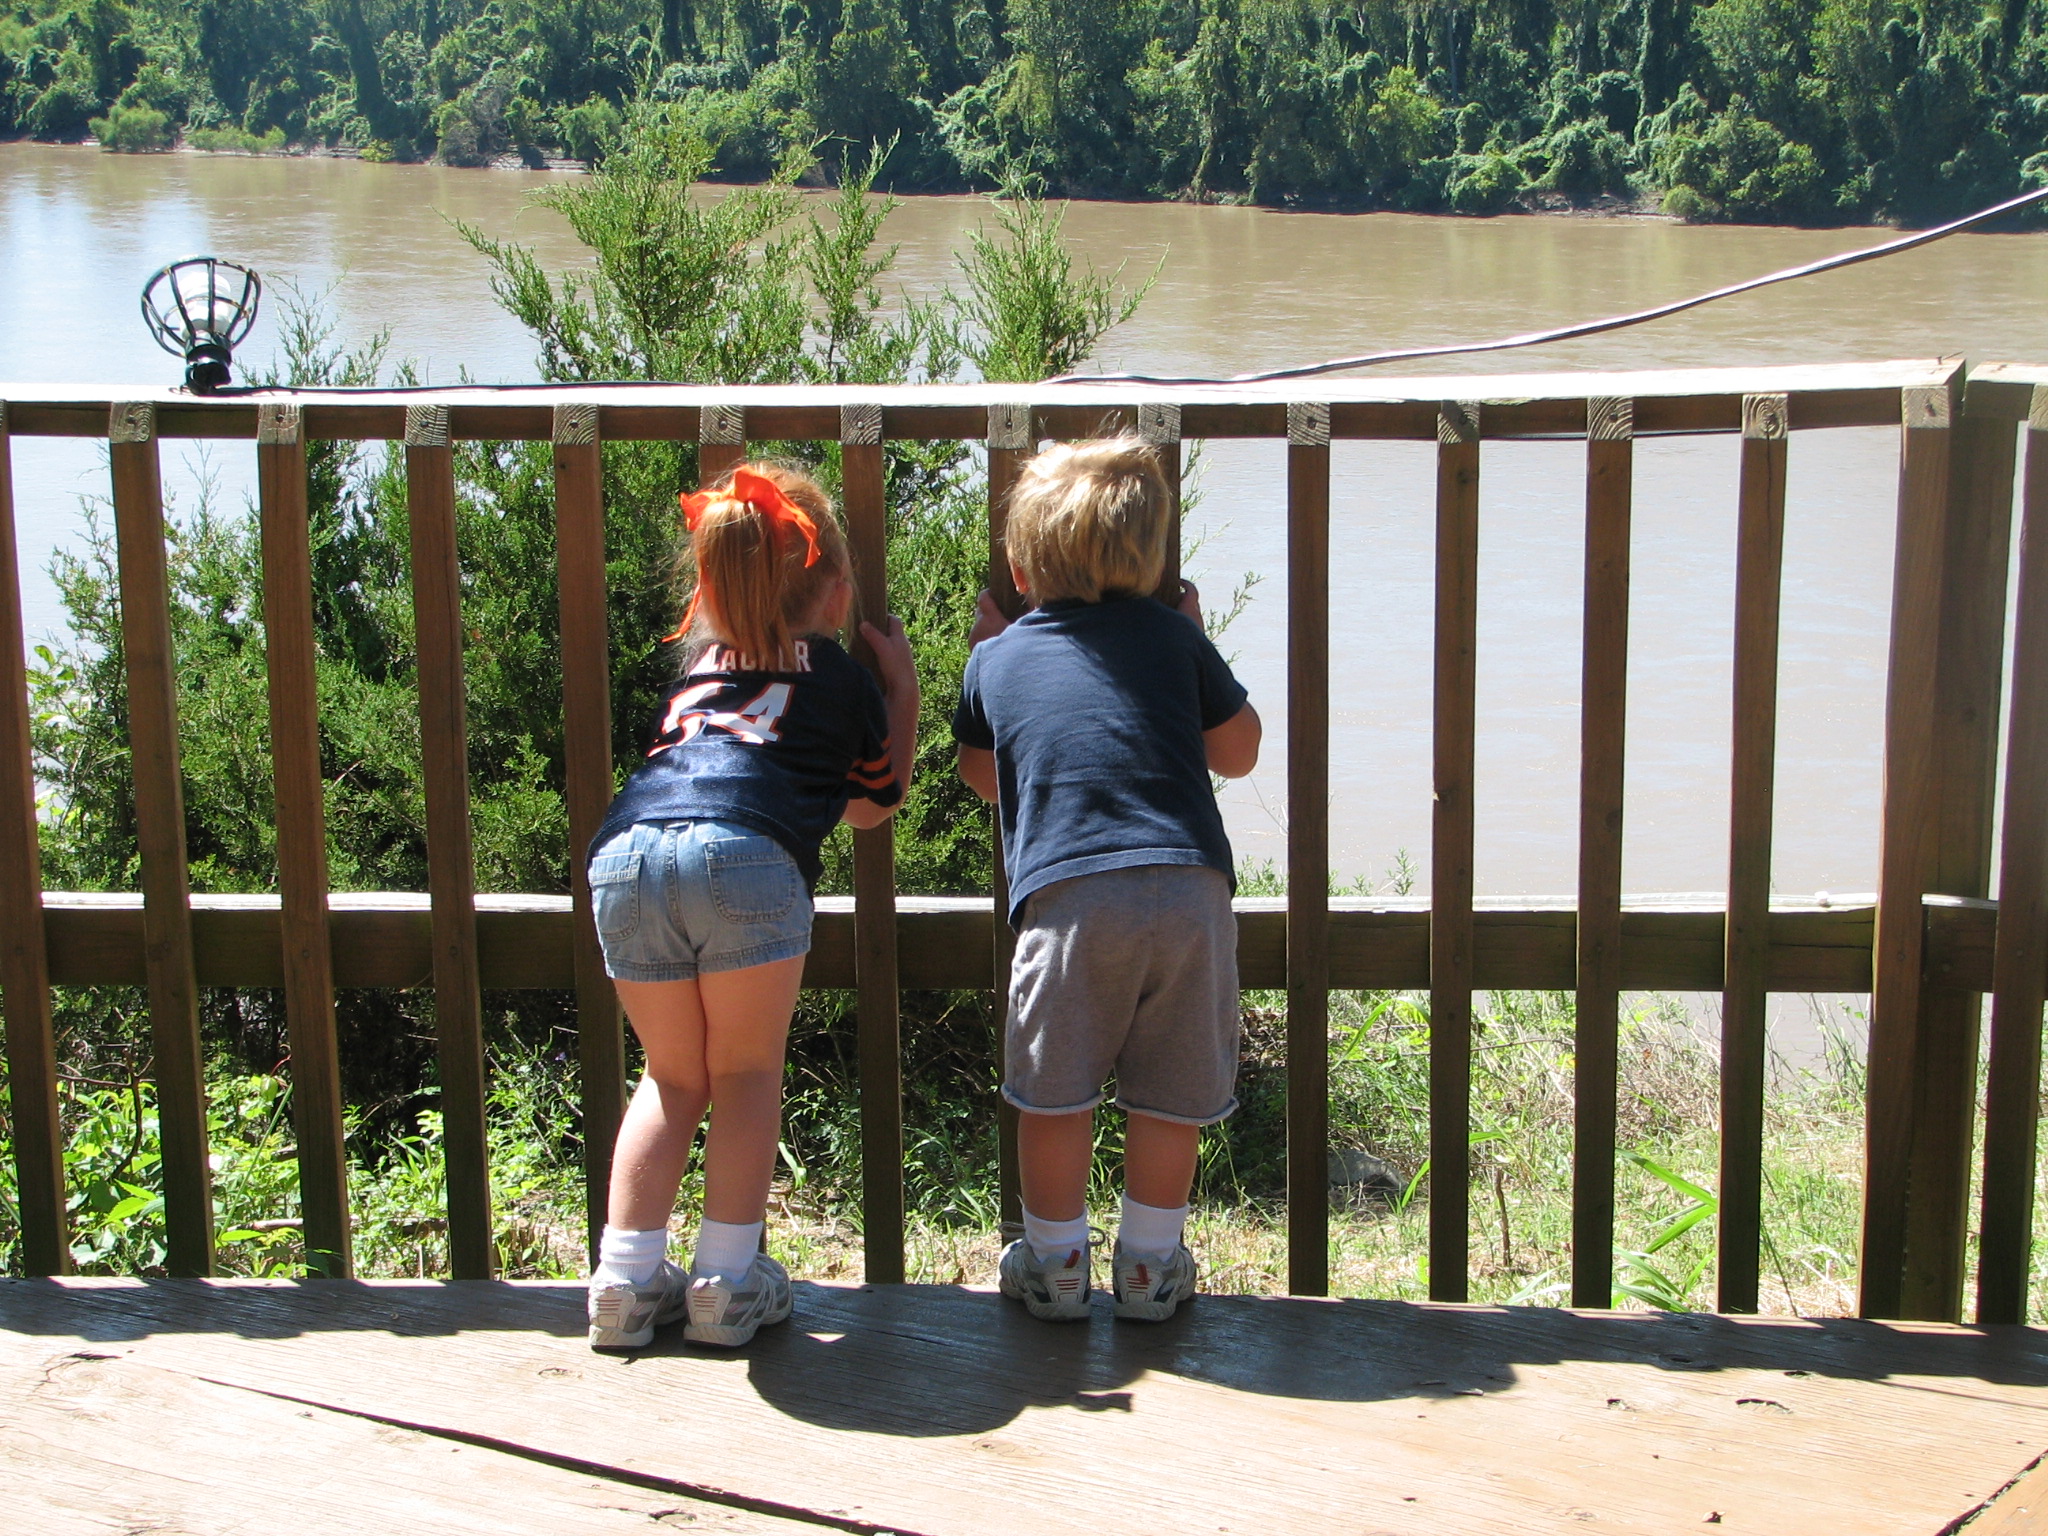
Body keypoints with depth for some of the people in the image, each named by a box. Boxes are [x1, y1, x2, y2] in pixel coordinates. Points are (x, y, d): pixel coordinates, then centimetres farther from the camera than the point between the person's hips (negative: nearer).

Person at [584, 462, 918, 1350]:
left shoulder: (698, 668, 33)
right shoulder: (841, 677, 23)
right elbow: (876, 800, 36)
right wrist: (903, 686, 44)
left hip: (625, 851, 4)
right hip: (746, 854, -4)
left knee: (673, 1080, 19)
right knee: (746, 1074, 12)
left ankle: (625, 1278, 15)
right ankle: (726, 1281, 8)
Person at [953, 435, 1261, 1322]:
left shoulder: (996, 659, 14)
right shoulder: (1173, 637, 14)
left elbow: (984, 779, 29)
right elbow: (1238, 752, 24)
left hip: (1063, 894, -1)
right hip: (1187, 886, 1)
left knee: (1054, 1092, 12)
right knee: (1168, 1094, 11)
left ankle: (1054, 1263, 21)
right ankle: (1151, 1266, 21)